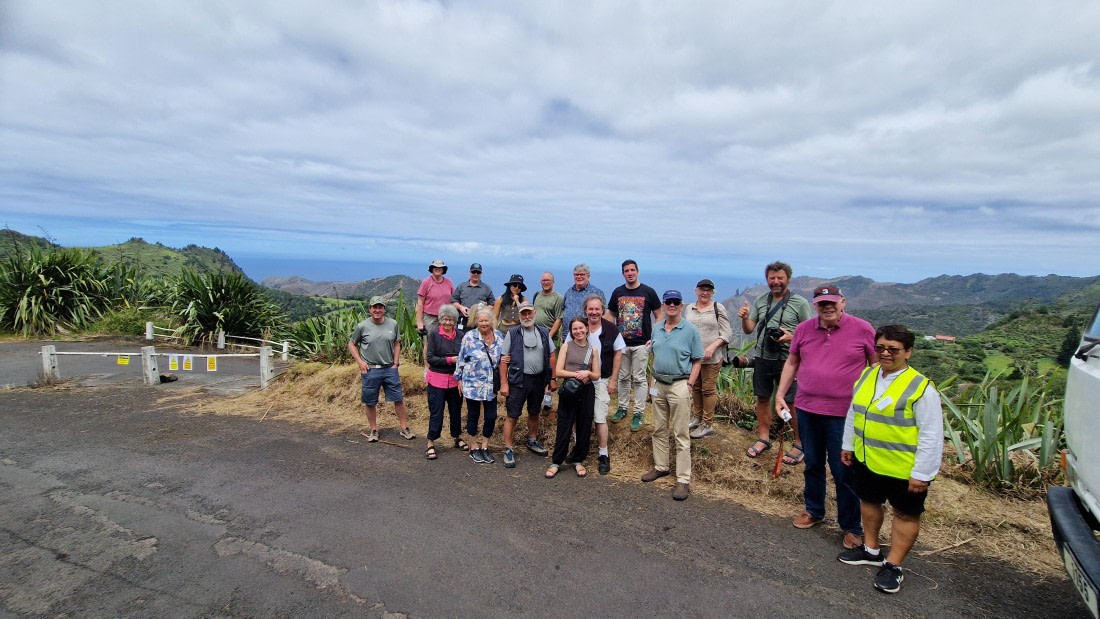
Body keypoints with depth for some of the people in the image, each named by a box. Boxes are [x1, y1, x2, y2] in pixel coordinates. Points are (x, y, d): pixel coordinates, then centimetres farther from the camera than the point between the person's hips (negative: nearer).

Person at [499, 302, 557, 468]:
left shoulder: (544, 333, 5)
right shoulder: (512, 333, -5)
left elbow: (552, 356, 9)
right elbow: (504, 359, -7)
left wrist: (553, 379, 4)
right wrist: (504, 383, -11)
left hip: (539, 379, 4)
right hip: (518, 380, -4)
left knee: (534, 413, 19)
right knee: (512, 415, -1)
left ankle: (532, 442, 38)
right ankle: (508, 449, 11)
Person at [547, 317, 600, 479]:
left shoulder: (592, 349, 7)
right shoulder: (566, 346, 1)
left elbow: (597, 375, 8)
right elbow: (558, 372, -6)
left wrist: (587, 373, -13)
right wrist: (576, 374, -17)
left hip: (586, 391, 2)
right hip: (568, 390, -2)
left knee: (584, 428, 8)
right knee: (564, 427, 1)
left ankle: (578, 460, 26)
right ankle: (556, 462, 15)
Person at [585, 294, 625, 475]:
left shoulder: (611, 329, -9)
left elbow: (618, 354, -1)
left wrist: (613, 379, -2)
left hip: (602, 381, -2)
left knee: (600, 418, -3)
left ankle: (604, 455, 11)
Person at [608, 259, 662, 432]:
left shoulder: (648, 292, -3)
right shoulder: (617, 292, 5)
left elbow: (658, 316, 2)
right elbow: (611, 316, 13)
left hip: (641, 344, -3)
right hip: (621, 343, 3)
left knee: (639, 379, 2)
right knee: (623, 377, 13)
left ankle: (638, 413, 10)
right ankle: (622, 408, 26)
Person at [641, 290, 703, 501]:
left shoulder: (690, 330, -7)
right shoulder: (657, 328, 8)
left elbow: (697, 361, -6)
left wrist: (689, 385, -13)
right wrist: (654, 378, 8)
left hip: (679, 385, -5)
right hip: (659, 384, 6)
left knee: (681, 434, -1)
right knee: (659, 430, 15)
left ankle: (683, 480, 6)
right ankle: (660, 467, 30)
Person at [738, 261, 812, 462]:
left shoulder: (800, 303, -5)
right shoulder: (760, 301, 7)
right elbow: (748, 330, 8)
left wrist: (792, 338, -22)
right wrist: (744, 317, -13)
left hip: (787, 360, -4)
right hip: (762, 358, 4)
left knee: (792, 403, 0)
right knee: (762, 398, 13)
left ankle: (800, 444, 16)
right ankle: (763, 438, 28)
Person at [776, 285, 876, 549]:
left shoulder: (862, 329, -7)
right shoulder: (803, 329, 2)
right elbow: (791, 363, 12)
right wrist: (780, 394, 7)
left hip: (843, 414, -4)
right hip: (806, 410, 4)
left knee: (844, 472, 5)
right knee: (812, 465, 18)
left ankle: (852, 527, 23)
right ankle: (813, 510, 38)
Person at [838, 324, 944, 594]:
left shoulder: (920, 387, -20)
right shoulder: (867, 375, 0)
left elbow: (931, 436, -17)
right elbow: (853, 412, 11)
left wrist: (921, 473, -16)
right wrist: (847, 444, 14)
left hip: (903, 468, -6)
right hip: (865, 459, 7)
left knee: (906, 514, 13)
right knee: (869, 502, 22)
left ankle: (893, 565, 28)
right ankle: (871, 550, 42)